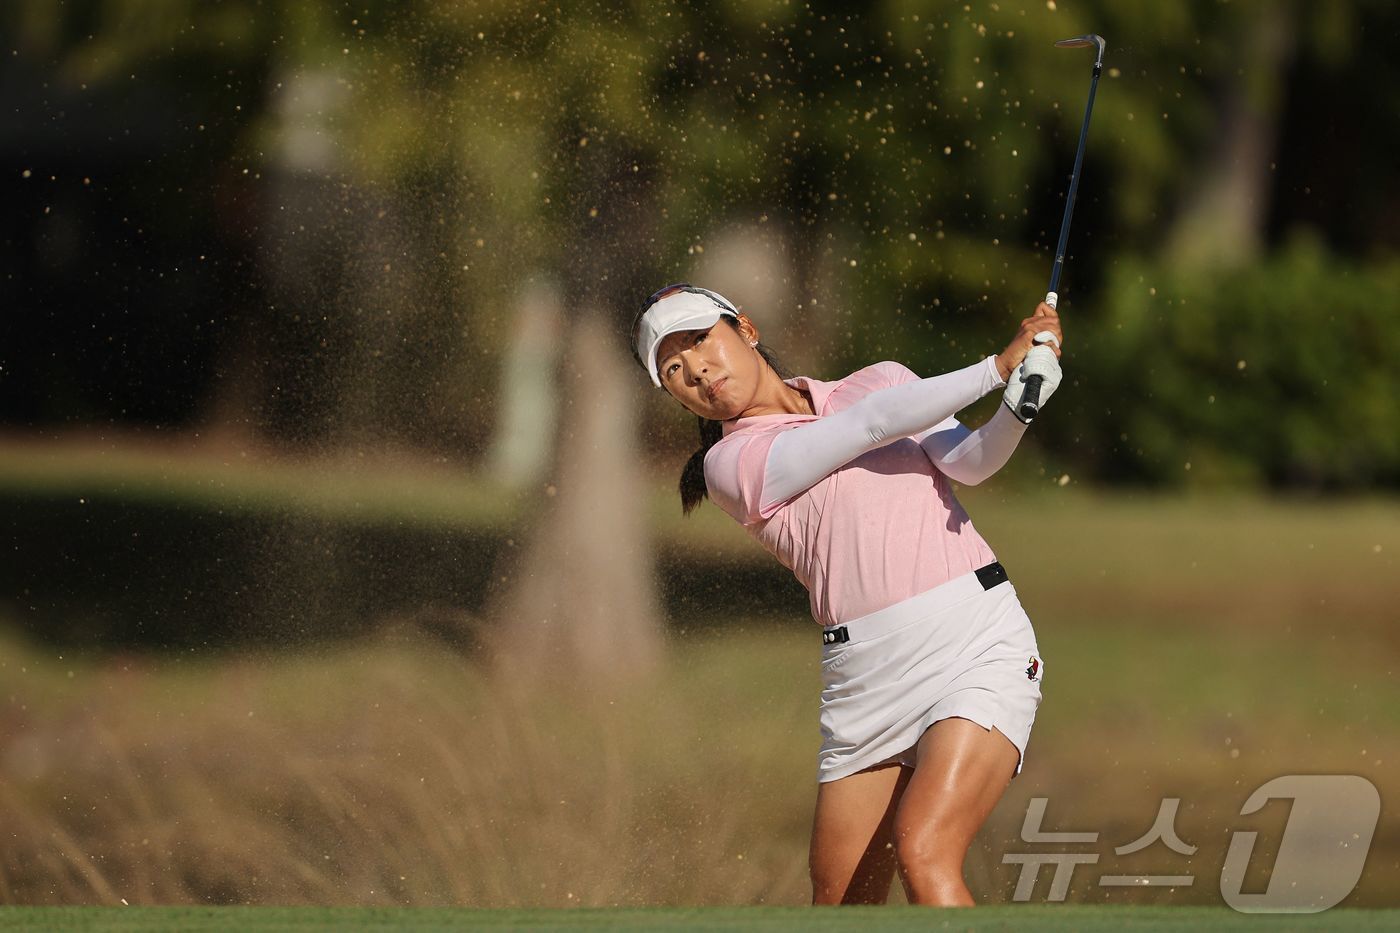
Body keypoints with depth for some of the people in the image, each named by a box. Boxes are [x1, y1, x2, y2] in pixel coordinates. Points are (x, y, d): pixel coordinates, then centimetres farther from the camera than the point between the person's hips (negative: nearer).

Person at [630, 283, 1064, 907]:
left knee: (923, 854, -22)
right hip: (865, 681, 1)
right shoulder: (732, 464, 2)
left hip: (976, 649, -1)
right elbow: (873, 424, -8)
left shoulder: (880, 381, 14)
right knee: (839, 905, 3)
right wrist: (1001, 366, -9)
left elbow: (968, 462, -3)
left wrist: (1017, 408, -24)